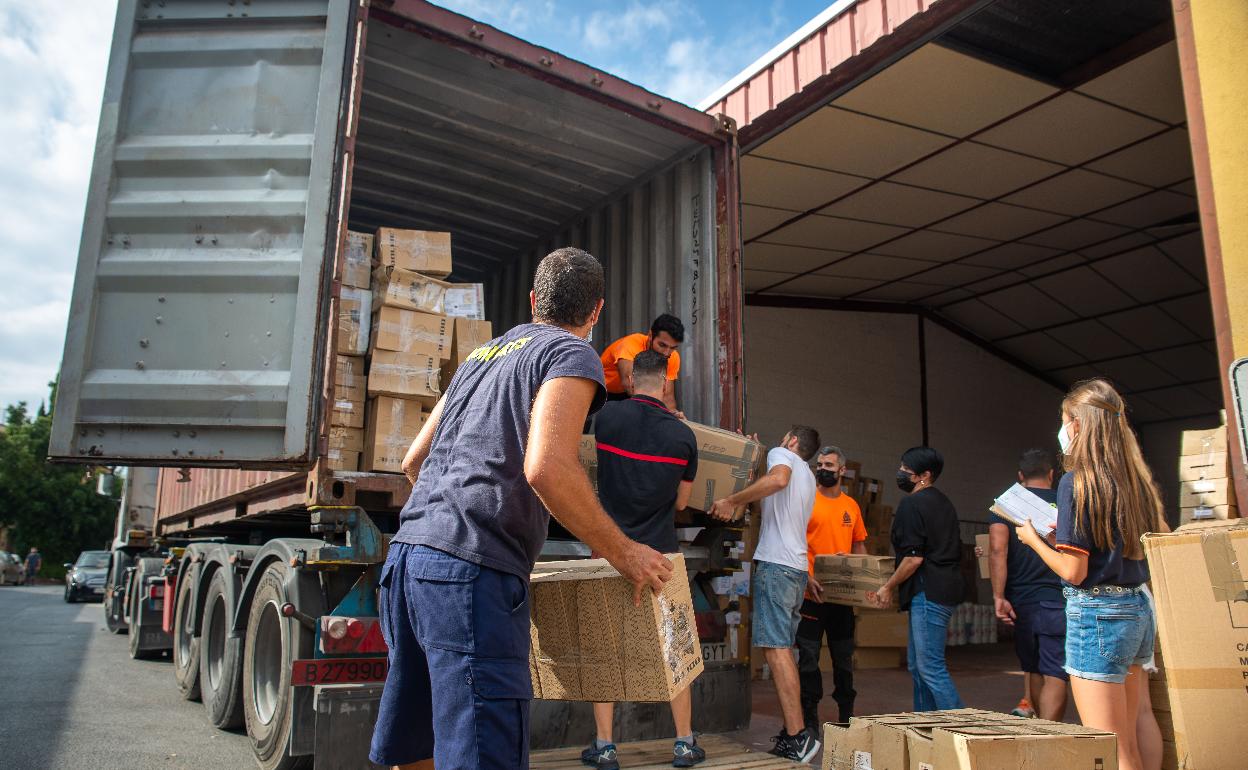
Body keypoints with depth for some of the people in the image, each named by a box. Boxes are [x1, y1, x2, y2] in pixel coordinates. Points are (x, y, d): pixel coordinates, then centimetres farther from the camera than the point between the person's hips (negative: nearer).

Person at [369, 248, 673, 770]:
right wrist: (622, 553, -8)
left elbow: (414, 461, 27)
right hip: (473, 569, -9)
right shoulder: (572, 355, 0)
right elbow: (545, 468, -18)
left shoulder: (481, 355, 23)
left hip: (407, 556, 9)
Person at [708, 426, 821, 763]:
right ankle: (793, 732, 11)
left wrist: (731, 501, -19)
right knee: (782, 649, 11)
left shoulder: (782, 454, 2)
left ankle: (797, 735, -17)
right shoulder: (808, 477, 28)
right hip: (797, 568, 9)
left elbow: (778, 479, -21)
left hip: (776, 564, -9)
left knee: (776, 648, -13)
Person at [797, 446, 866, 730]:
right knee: (809, 656, 1)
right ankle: (810, 719, 13)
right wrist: (806, 577, -19)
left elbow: (859, 545, 19)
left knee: (844, 656, 15)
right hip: (812, 592, -4)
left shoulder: (852, 506, 10)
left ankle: (846, 714, 29)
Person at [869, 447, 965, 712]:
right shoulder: (942, 502, 18)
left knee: (931, 667, -7)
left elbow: (914, 557, -18)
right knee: (918, 664, 16)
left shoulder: (912, 504, -12)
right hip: (946, 588, 11)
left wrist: (889, 586, -6)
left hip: (928, 593, -11)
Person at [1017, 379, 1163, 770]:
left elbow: (1074, 571, -15)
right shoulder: (1138, 481, 8)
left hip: (1096, 614, -8)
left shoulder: (1077, 481, -14)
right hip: (1139, 611, 8)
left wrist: (1033, 539, 0)